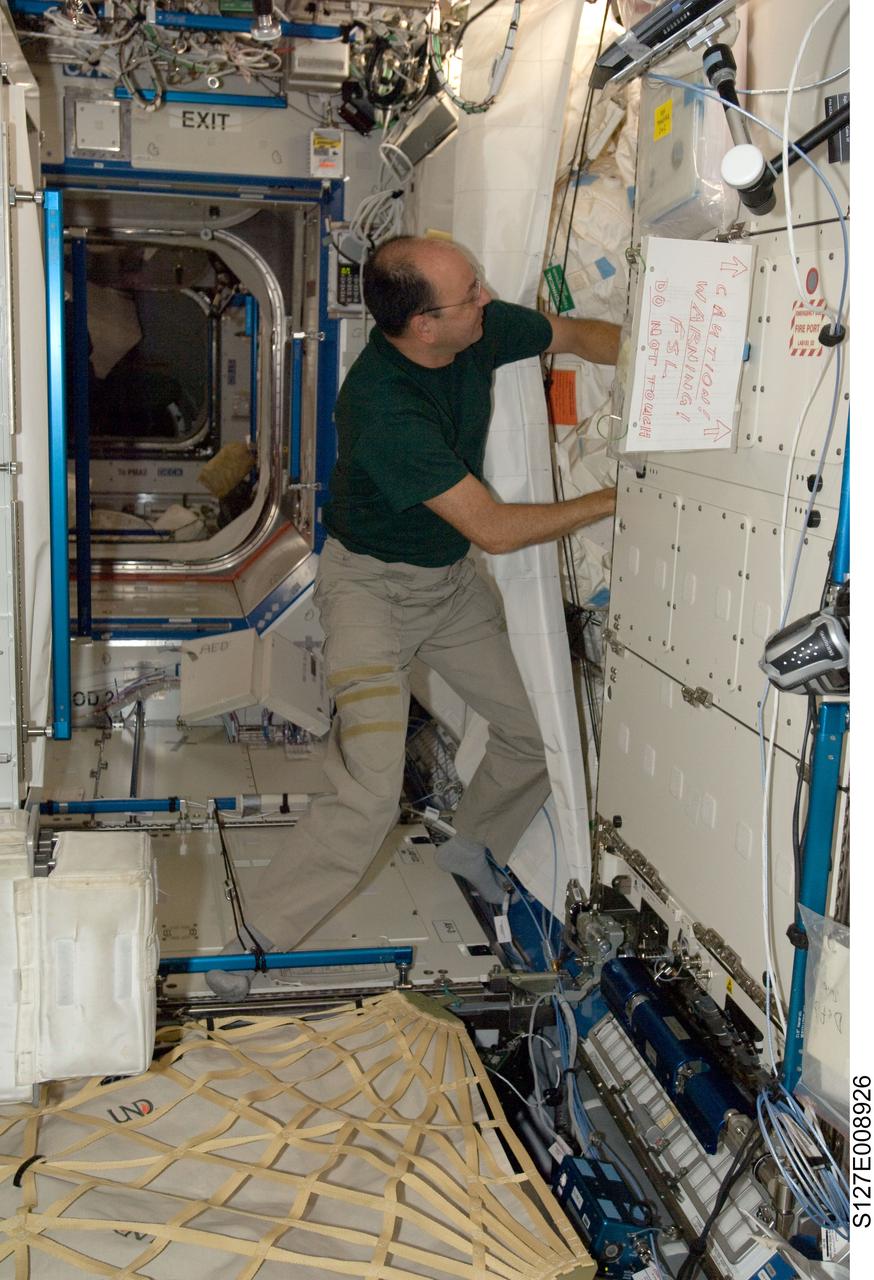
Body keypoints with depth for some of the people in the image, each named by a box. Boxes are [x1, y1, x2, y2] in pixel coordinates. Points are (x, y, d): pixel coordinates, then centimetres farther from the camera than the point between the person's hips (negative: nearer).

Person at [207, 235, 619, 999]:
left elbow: (578, 335, 8)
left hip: (451, 578, 7)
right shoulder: (382, 407, -33)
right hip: (372, 585, -7)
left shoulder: (478, 329, -12)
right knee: (370, 798, -17)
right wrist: (613, 501, -24)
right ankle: (256, 936, 3)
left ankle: (474, 848, 37)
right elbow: (494, 529, -31)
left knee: (543, 729, 9)